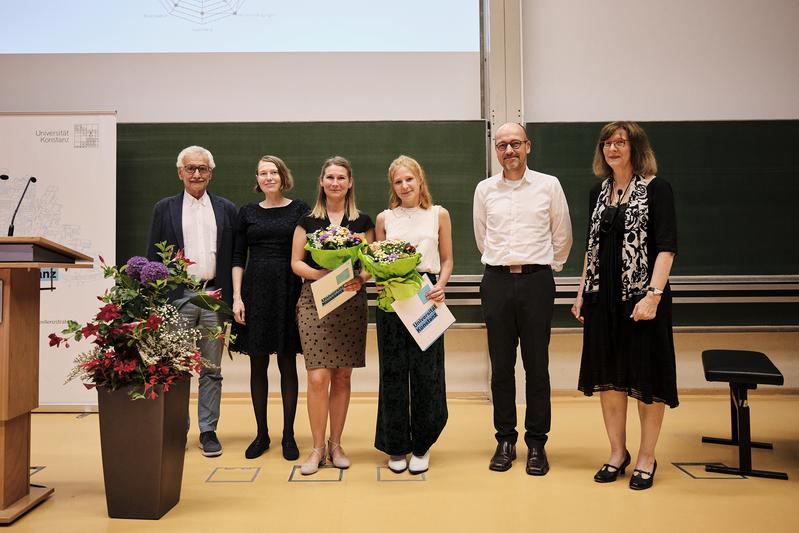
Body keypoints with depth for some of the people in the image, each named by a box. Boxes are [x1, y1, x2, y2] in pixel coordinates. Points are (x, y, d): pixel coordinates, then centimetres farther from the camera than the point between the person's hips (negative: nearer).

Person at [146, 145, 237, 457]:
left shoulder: (226, 209, 10)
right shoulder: (165, 209, 8)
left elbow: (234, 256, 8)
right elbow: (153, 256, 7)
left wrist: (233, 298, 1)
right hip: (177, 297, 0)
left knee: (211, 370, 7)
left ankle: (208, 431, 16)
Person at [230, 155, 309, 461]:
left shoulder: (299, 210, 3)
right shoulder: (247, 213, 9)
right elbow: (238, 259, 7)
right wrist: (237, 297, -2)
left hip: (288, 290, -2)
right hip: (255, 289, 2)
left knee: (287, 364, 3)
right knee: (258, 365, 6)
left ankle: (288, 435, 14)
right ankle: (262, 433, 19)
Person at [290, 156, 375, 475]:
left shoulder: (362, 222, 9)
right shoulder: (308, 221, 8)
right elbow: (296, 262, 4)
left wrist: (359, 278, -13)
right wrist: (321, 274, -14)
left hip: (350, 302, 1)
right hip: (314, 301, -1)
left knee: (342, 376, 6)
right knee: (318, 377, -8)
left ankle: (336, 444, 20)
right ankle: (317, 447, 6)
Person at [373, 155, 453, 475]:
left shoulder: (439, 215, 8)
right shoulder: (384, 218, 10)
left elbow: (447, 260, 9)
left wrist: (440, 286, -9)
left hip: (426, 296, -1)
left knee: (426, 370, 1)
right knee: (393, 370, 3)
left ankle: (422, 445, 17)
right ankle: (396, 447, 17)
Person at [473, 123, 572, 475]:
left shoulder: (549, 185, 3)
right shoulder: (484, 189, 7)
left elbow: (562, 236, 11)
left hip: (536, 280, -1)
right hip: (497, 282, 2)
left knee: (537, 365, 2)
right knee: (501, 366, 6)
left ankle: (537, 443, 14)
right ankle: (505, 440, 18)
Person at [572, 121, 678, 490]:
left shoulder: (656, 189, -6)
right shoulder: (598, 192, 11)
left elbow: (666, 247, -12)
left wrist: (653, 294, -22)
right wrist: (582, 293, 11)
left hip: (641, 297, -5)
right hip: (603, 297, 5)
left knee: (646, 377, 5)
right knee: (608, 376, 11)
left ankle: (647, 457, 22)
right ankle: (617, 453, 27)